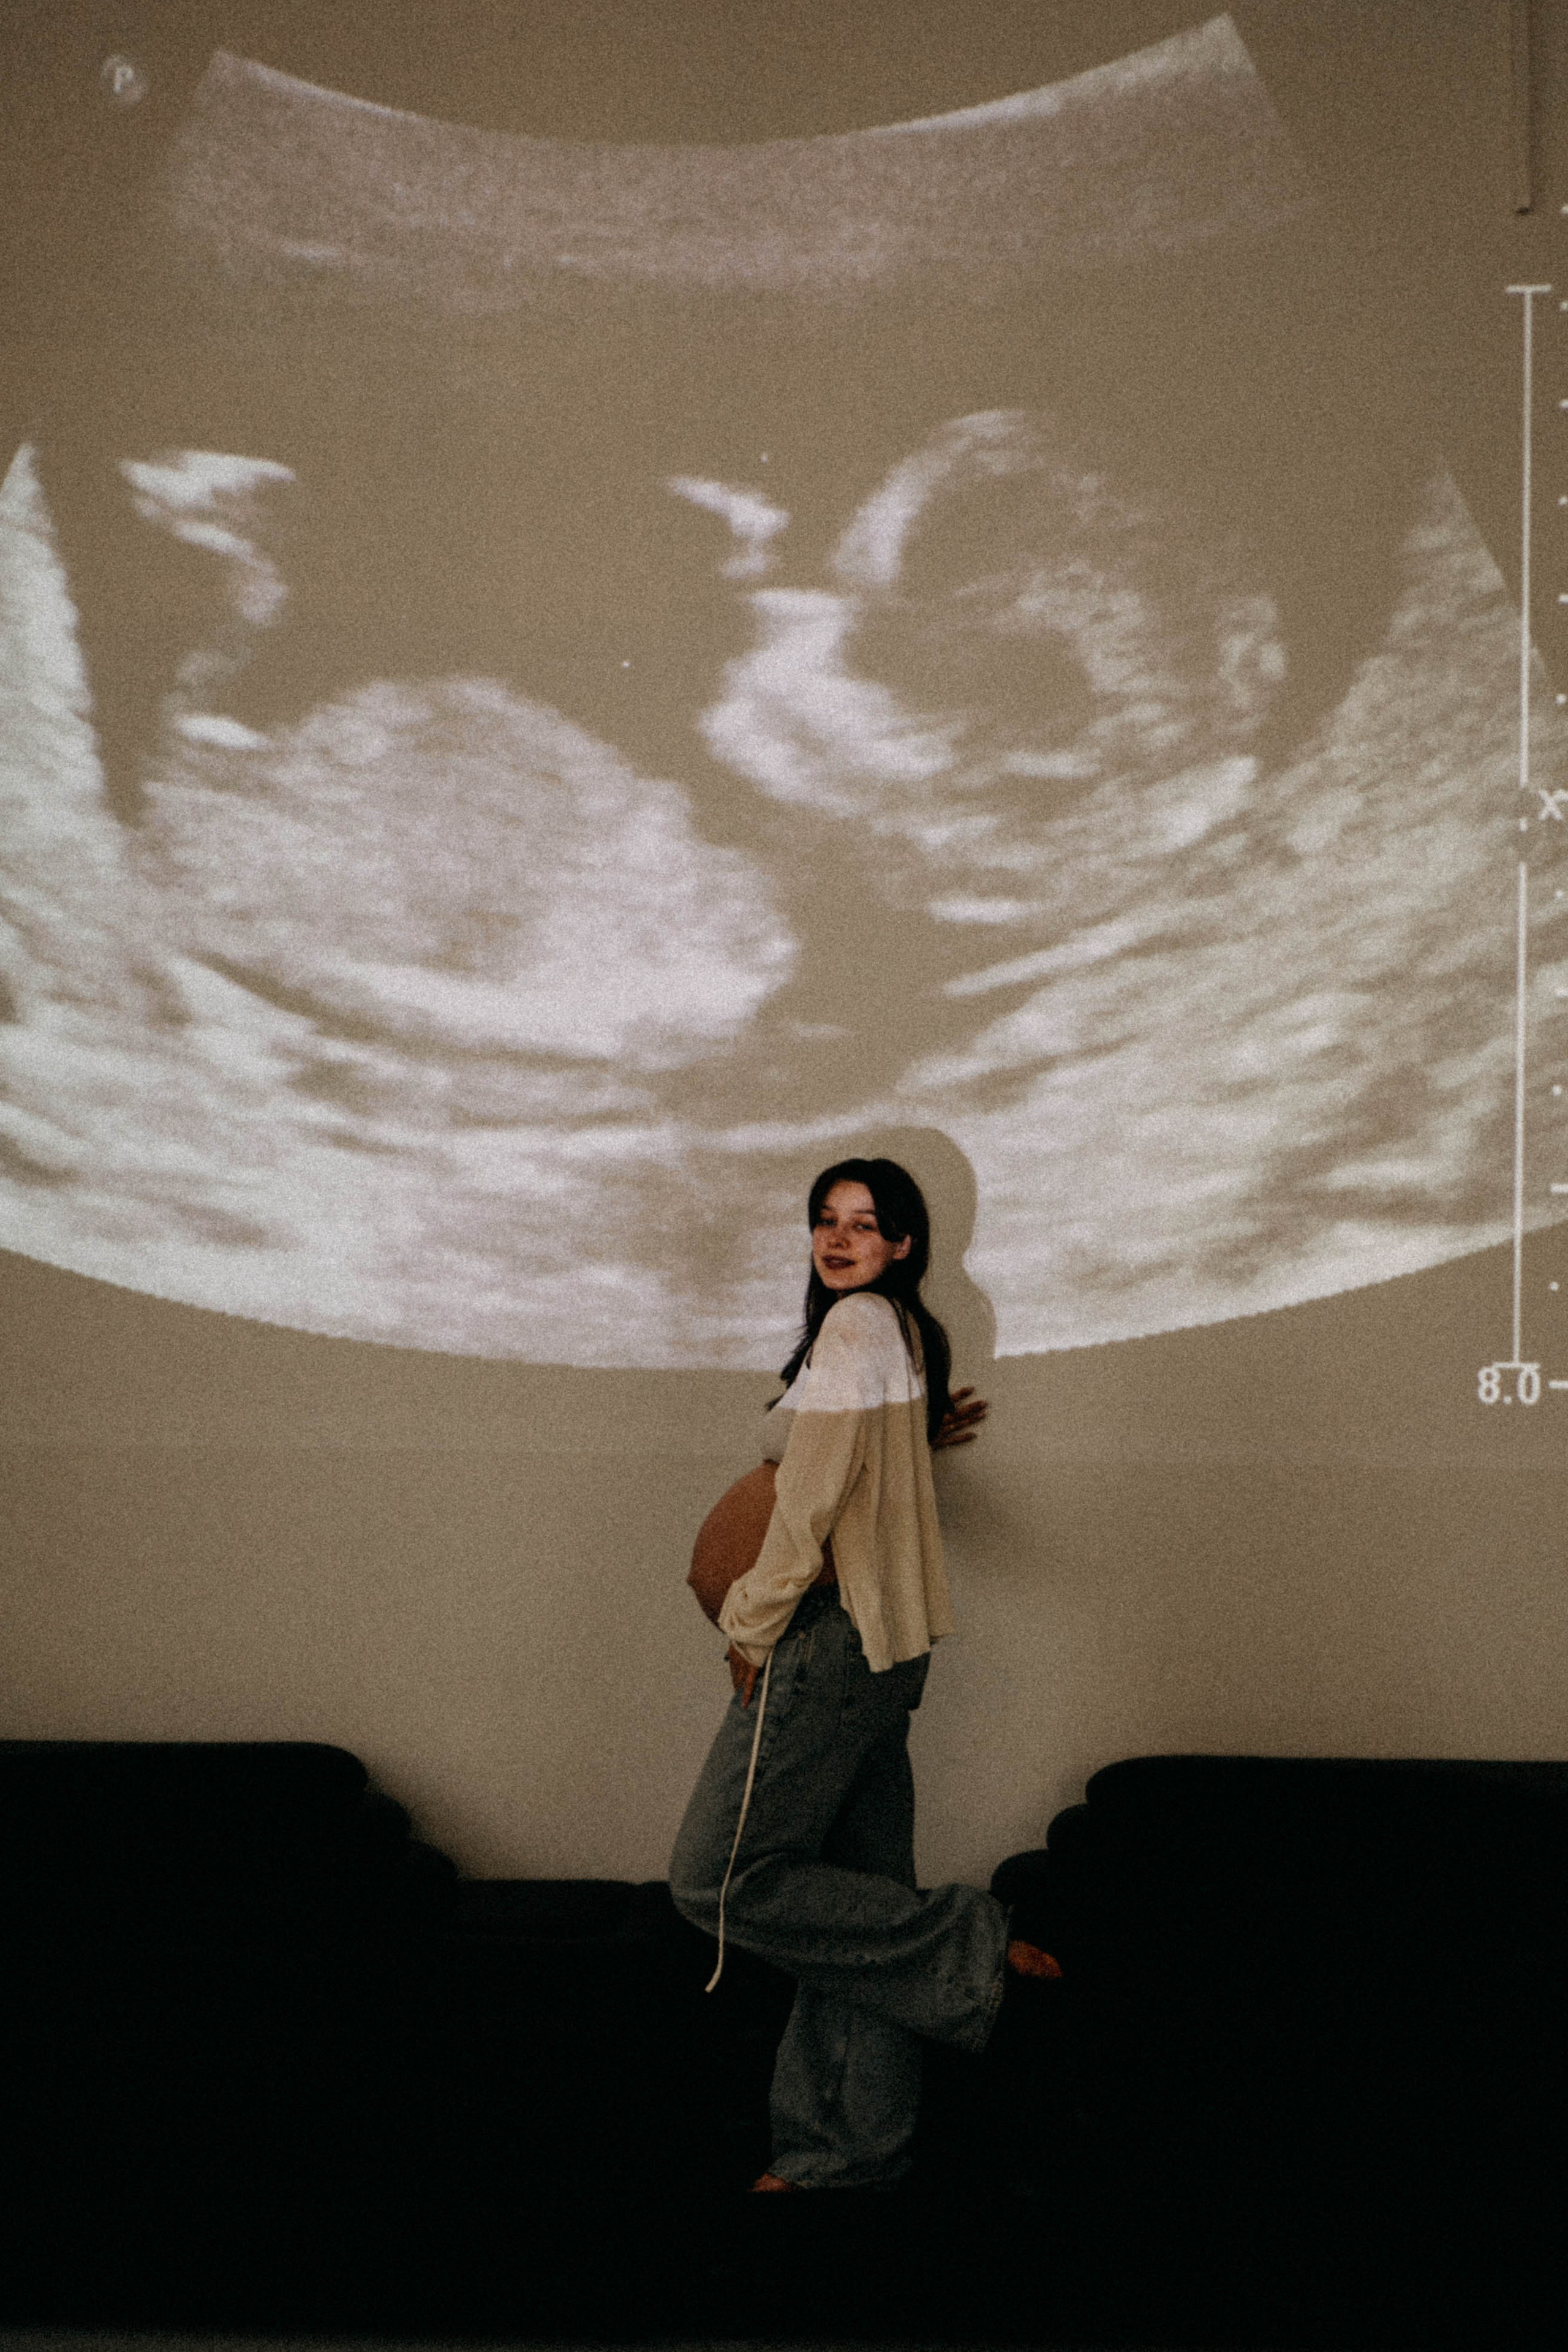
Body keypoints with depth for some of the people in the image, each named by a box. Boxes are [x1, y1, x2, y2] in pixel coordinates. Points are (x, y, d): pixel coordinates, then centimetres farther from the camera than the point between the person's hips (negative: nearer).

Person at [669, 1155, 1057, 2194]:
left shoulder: (857, 1324, -12)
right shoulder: (910, 1331, 16)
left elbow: (815, 1493, -15)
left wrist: (753, 1628, -9)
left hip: (830, 1635, -10)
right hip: (888, 1642, 10)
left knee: (723, 1876, -7)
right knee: (858, 1891, 10)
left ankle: (971, 1947, -3)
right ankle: (852, 2150, 15)